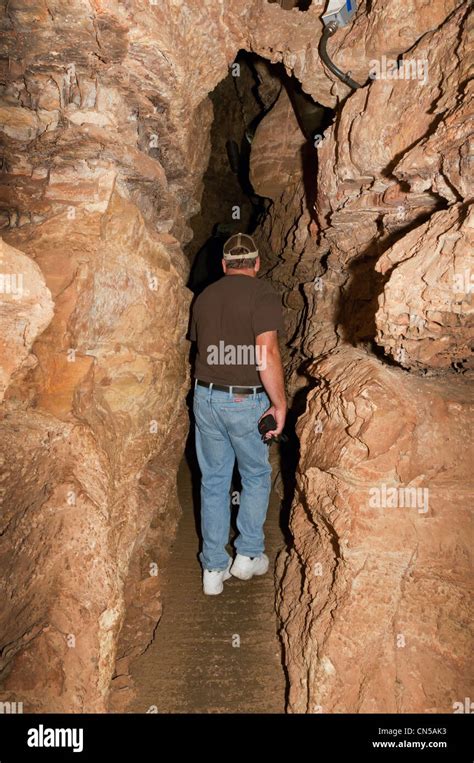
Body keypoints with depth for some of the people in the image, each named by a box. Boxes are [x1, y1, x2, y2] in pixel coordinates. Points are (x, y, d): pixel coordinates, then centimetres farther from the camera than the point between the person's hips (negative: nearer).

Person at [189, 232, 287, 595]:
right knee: (257, 476, 17)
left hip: (206, 397, 5)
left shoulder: (204, 296, 9)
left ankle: (214, 568, 21)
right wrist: (279, 402, -13)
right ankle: (249, 555, 24)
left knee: (213, 480, 13)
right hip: (247, 401, -4)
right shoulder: (262, 293, -10)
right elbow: (267, 352, -20)